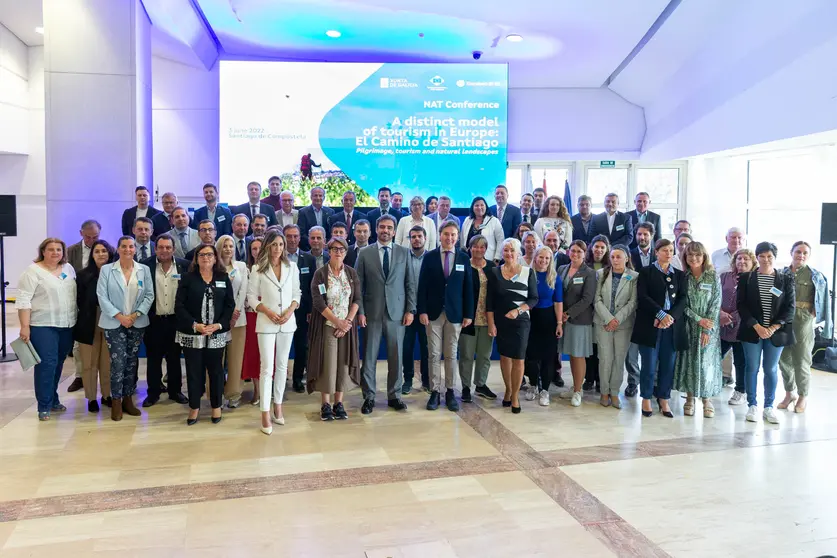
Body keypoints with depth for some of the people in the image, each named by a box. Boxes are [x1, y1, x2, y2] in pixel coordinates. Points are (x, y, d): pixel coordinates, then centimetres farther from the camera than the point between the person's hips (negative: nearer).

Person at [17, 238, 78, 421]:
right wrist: (25, 326, -17)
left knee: (58, 364, 12)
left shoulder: (68, 269, 10)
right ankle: (44, 406, 2)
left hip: (66, 325, 6)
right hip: (43, 326, -5)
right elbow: (23, 300, -11)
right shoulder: (33, 271, -7)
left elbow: (75, 294, 17)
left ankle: (53, 399, 24)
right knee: (46, 364, -7)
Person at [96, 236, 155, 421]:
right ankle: (116, 402, 5)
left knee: (132, 362, 8)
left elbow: (149, 295, 1)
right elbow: (102, 296, -5)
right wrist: (119, 316, -13)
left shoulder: (144, 270, 5)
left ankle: (128, 399, 18)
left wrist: (135, 315, -10)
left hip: (137, 323, 2)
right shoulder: (106, 269, 0)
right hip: (114, 323, -2)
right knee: (118, 362, -6)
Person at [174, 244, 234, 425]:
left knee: (216, 370, 7)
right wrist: (194, 325, -15)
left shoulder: (224, 278, 6)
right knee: (194, 371, 6)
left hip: (217, 334, 1)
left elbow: (230, 305, 3)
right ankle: (194, 407, 20)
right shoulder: (187, 278, 2)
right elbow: (179, 306, -4)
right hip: (192, 334, -1)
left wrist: (218, 325, -10)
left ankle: (216, 406, 21)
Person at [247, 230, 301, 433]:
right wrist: (268, 311, -15)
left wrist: (290, 310, -10)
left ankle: (278, 405, 24)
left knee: (282, 366, 12)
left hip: (288, 322, 3)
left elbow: (297, 293, 7)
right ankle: (265, 413, 0)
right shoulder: (258, 268, -3)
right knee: (267, 367, -5)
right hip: (266, 322, -3)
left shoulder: (292, 267, 4)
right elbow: (252, 296, -2)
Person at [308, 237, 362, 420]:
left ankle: (339, 403, 14)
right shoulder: (320, 274, -4)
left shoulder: (352, 273, 5)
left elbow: (357, 300, 2)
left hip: (347, 326, 3)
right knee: (327, 363, -2)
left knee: (343, 363, 4)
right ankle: (325, 404, 8)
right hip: (327, 325, -3)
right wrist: (337, 322, -16)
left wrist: (348, 321, -10)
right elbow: (318, 302, -11)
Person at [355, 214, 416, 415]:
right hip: (372, 313, -1)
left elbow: (410, 283, 5)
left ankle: (394, 396, 19)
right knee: (369, 357, 3)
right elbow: (358, 285, 2)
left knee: (396, 357, 7)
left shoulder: (404, 252, 6)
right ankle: (369, 397, 14)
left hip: (397, 313, 1)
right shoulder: (365, 253, 3)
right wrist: (360, 312, -4)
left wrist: (410, 310, -1)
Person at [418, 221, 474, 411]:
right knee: (434, 355, 3)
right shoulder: (429, 257, 2)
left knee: (451, 355, 7)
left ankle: (450, 392, 15)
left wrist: (469, 314, -1)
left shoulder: (464, 258, 4)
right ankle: (435, 392, 10)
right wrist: (422, 311, -7)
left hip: (455, 314, 1)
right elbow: (422, 286, 0)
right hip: (433, 313, 0)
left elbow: (468, 288, 3)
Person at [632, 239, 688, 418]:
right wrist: (661, 314, -17)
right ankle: (646, 399, 11)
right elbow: (642, 297, -6)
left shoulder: (680, 275, 15)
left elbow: (683, 299, 5)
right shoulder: (646, 272, 5)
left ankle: (664, 400, 16)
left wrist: (670, 316, -12)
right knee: (649, 365, -1)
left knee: (668, 365, 5)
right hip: (649, 326, -3)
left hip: (673, 326, 3)